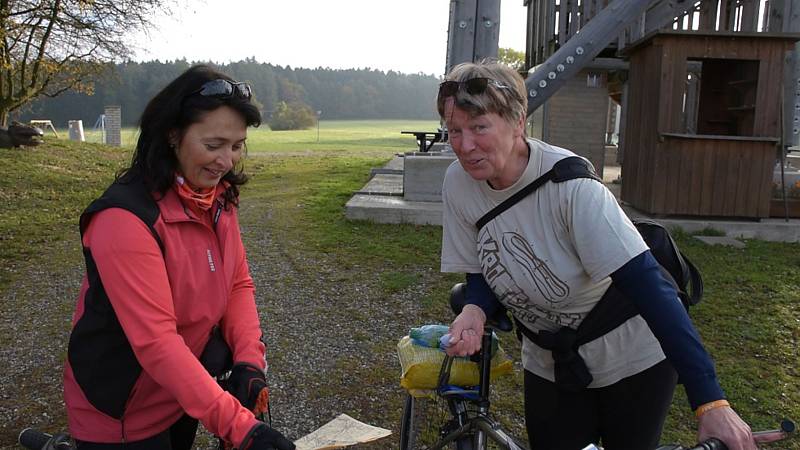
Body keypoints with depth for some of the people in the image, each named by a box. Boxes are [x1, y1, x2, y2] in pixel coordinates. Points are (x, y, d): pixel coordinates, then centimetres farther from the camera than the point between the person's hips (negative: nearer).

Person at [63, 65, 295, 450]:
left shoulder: (219, 198, -4)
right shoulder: (126, 217, -27)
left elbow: (239, 284, -1)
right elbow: (155, 341, -32)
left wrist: (249, 361, -17)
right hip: (120, 412, -7)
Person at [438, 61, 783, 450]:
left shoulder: (570, 183, -29)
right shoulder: (459, 183, -15)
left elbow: (648, 286, -31)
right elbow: (481, 273, -3)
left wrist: (711, 403, -35)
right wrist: (474, 312, -25)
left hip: (633, 362, -3)